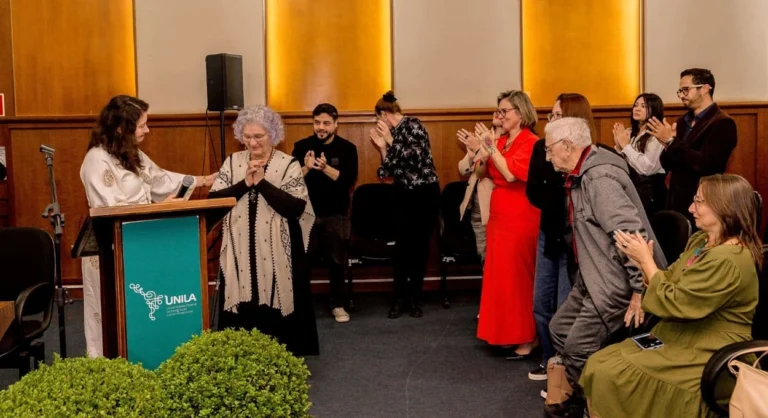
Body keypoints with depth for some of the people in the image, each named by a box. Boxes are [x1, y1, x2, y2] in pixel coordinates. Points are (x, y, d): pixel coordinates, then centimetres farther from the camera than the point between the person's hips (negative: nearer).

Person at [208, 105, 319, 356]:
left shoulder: (289, 164, -2)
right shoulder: (232, 162, 8)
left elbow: (297, 208, -14)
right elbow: (212, 200, -2)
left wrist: (262, 182, -17)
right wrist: (245, 183, -13)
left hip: (277, 254, -3)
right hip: (240, 253, 3)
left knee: (276, 310, 2)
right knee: (242, 311, 6)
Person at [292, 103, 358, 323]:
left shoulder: (347, 148, -2)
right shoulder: (301, 146, 1)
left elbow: (349, 180, -14)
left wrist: (325, 168, -27)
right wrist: (306, 168, -25)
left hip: (336, 214, -1)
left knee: (336, 261, 5)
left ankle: (338, 305, 16)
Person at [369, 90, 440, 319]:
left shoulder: (413, 124, -8)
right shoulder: (392, 134, 10)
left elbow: (417, 155, -23)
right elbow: (388, 172, 7)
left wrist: (391, 140, -15)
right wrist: (381, 145, 1)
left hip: (426, 193, -5)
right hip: (405, 195, 5)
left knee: (421, 246, 2)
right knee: (402, 247, -2)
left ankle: (414, 298, 11)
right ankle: (400, 298, 6)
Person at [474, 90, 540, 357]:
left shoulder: (531, 142, -12)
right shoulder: (500, 142, 10)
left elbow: (511, 174, -23)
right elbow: (480, 173, 11)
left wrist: (491, 147, -19)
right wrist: (483, 153, -8)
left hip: (520, 220, -8)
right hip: (498, 217, 8)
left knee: (519, 278, -2)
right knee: (500, 277, 11)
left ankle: (527, 338, 8)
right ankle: (506, 333, 21)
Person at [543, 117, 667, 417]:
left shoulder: (599, 178, -23)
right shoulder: (582, 175, 9)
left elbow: (633, 236, -29)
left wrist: (639, 291, -26)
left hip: (616, 281, -11)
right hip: (593, 276, 11)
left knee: (579, 346, -8)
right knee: (560, 329, 17)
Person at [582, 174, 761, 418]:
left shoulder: (727, 260, -23)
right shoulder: (700, 241, 8)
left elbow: (672, 303, -22)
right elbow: (673, 284, 13)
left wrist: (647, 260, -13)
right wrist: (641, 261, -4)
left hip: (702, 355, -9)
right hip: (677, 338, 10)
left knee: (609, 377, -19)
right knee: (597, 364, -4)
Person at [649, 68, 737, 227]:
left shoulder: (722, 123, -11)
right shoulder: (683, 121, 12)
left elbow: (703, 165, -22)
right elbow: (667, 165, 10)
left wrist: (671, 141, -19)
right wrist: (667, 145, -10)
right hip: (676, 203, 7)